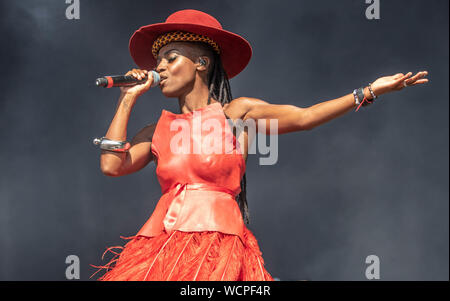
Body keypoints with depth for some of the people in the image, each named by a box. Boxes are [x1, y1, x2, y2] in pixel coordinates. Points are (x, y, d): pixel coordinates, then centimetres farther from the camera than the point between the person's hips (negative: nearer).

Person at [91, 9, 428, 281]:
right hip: (161, 245, 3)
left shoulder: (237, 113, 7)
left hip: (220, 246, -3)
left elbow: (303, 117, -2)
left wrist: (368, 92, -8)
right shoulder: (159, 129, 15)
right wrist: (128, 99, 9)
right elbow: (112, 164, 0)